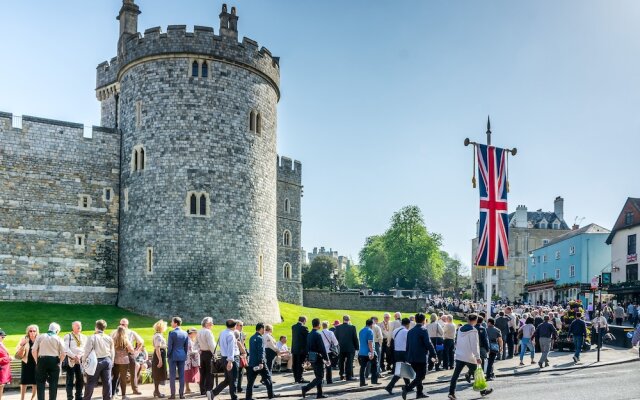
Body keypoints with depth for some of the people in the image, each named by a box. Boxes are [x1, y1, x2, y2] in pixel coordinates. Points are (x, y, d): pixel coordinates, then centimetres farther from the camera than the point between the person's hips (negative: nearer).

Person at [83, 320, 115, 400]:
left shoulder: (92, 338, -10)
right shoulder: (109, 338, 2)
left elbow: (87, 351, -9)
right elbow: (112, 352, 8)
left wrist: (83, 360, 5)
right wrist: (111, 362, 19)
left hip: (96, 361, -3)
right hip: (107, 360, 3)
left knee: (91, 383, 5)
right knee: (107, 382, 7)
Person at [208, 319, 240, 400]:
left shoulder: (222, 333, 10)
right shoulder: (231, 335, -17)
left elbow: (219, 343, 21)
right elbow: (231, 349, -23)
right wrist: (230, 361, -27)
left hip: (224, 357, 9)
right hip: (232, 359, -9)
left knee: (227, 380, 14)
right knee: (233, 380, 1)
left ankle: (212, 393, 6)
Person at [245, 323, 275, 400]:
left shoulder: (251, 338, 13)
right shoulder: (260, 338, -12)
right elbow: (261, 351, -19)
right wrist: (261, 362, -23)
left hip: (252, 363, 7)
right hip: (260, 363, -7)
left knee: (250, 381, 5)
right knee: (267, 378, 7)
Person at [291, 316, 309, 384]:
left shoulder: (293, 327, 7)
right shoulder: (303, 328, -16)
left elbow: (293, 337, 11)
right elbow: (308, 336, -11)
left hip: (294, 349, 7)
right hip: (301, 349, -7)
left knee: (295, 364, 12)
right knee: (300, 364, -2)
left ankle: (296, 378, 18)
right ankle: (299, 379, 0)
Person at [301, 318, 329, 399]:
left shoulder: (309, 335, 7)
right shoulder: (318, 335, -18)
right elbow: (322, 348, -19)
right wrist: (327, 359, -13)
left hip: (311, 358, 8)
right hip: (318, 358, -8)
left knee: (318, 376, 15)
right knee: (319, 377, -2)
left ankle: (320, 394, 18)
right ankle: (306, 388, -12)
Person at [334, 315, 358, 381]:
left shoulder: (338, 327, -2)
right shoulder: (352, 327, -11)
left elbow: (336, 338, 5)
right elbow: (355, 338, -7)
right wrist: (356, 347, 2)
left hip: (340, 348, 3)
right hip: (350, 348, -3)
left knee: (341, 362, 13)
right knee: (349, 362, 2)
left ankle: (342, 375, 17)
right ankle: (349, 376, 1)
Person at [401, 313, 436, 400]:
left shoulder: (410, 331, 10)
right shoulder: (423, 330, -11)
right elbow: (428, 344, -16)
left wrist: (408, 357, 20)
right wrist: (433, 355, -7)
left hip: (411, 357, 7)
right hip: (421, 358, -7)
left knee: (418, 375, 20)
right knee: (421, 376, -1)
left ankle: (420, 393, 21)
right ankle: (407, 388, -17)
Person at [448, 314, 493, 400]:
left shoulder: (461, 329, 7)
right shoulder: (473, 330, -13)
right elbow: (475, 345, -17)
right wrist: (477, 357, -15)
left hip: (459, 356, 6)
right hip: (469, 357, -5)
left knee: (455, 375, 3)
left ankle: (451, 393, -4)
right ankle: (483, 391, 25)